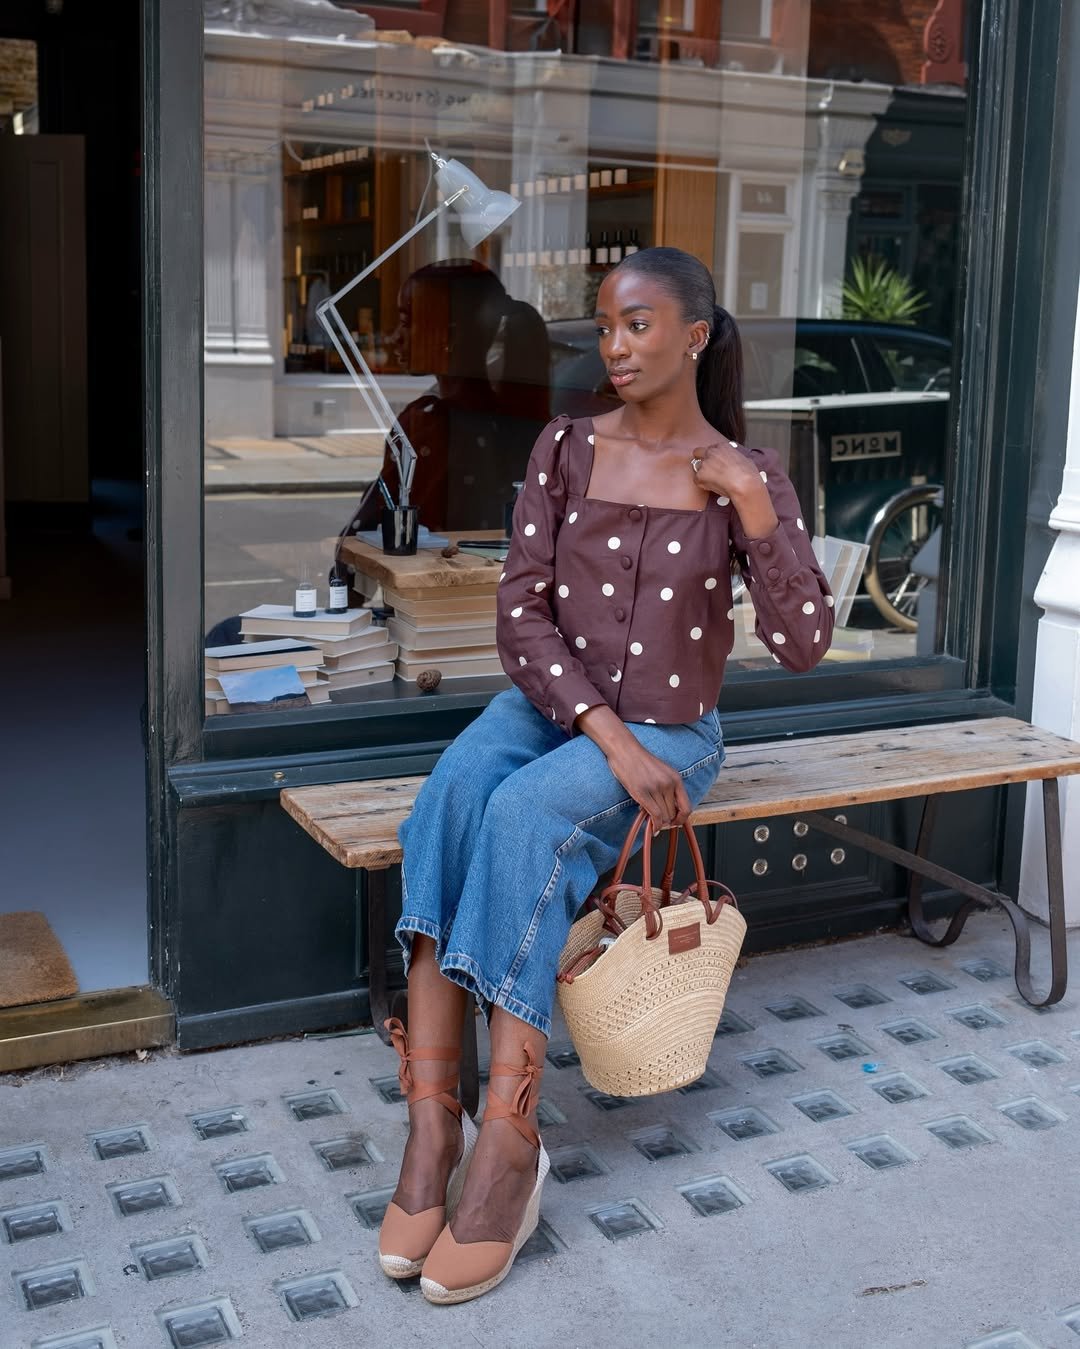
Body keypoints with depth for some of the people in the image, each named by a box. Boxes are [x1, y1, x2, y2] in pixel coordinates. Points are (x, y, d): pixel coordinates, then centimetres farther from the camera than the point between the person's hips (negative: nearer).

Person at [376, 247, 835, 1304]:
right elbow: (522, 613, -4)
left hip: (670, 733, -2)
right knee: (454, 788, -32)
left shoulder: (749, 477, -2)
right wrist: (612, 739, -17)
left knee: (525, 815, -33)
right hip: (546, 704, 2)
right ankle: (433, 1117, -34)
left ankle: (506, 1136, -30)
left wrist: (749, 499, -20)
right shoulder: (567, 449, 3)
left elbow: (802, 646, -11)